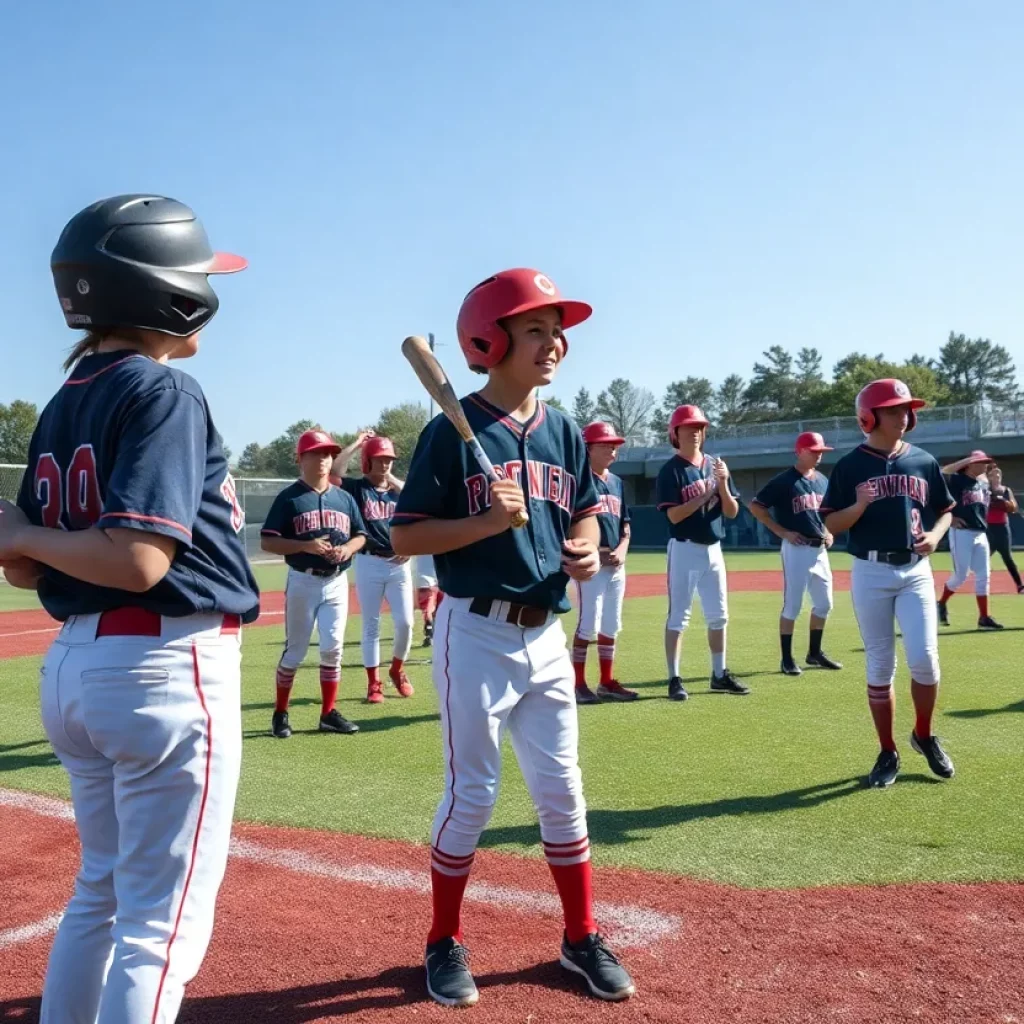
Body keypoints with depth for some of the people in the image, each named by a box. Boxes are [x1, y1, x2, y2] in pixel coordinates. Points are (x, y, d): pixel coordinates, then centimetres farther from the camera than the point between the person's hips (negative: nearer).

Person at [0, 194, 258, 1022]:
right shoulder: (165, 392, -14)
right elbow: (138, 561, -24)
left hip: (73, 665, 9)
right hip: (165, 668, -8)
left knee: (102, 892, 23)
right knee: (162, 922, 3)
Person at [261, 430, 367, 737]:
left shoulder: (344, 498, 8)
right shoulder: (289, 497, -6)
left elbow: (361, 535, 14)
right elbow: (268, 541, -10)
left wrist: (349, 548, -8)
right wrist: (306, 545, -22)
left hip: (337, 583, 4)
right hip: (302, 582, -4)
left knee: (333, 647, 4)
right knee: (295, 651, 4)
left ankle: (328, 713, 15)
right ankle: (280, 713, 18)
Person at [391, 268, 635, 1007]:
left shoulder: (565, 433, 8)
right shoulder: (453, 432, -10)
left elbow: (584, 512, 17)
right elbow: (405, 537, -11)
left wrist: (587, 550, -4)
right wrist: (488, 522, -23)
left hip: (547, 637, 6)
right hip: (477, 635, -5)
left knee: (563, 792, 13)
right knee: (472, 794, 4)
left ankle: (581, 937, 28)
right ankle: (446, 944, 24)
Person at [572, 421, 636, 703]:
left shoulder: (617, 482, 16)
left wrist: (621, 550, 0)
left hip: (616, 565, 7)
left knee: (611, 625, 11)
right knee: (588, 624, -7)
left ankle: (607, 682, 20)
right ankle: (579, 683, 3)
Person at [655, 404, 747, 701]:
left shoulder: (716, 466, 8)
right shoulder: (670, 470, -8)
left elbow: (732, 512, 4)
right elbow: (674, 516, -16)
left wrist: (723, 484, -12)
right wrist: (705, 494, -19)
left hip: (714, 550, 6)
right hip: (684, 550, -6)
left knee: (718, 615, 12)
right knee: (678, 616, -2)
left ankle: (719, 675, 23)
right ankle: (674, 679, 3)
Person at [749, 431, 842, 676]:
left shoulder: (823, 480, 12)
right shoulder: (783, 481, -9)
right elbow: (755, 506, -10)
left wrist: (829, 532, 8)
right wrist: (782, 532, -13)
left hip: (820, 549, 7)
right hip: (796, 549, -7)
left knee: (824, 603, 12)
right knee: (792, 605, -5)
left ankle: (815, 653, 26)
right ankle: (787, 659, 3)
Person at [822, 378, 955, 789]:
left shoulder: (924, 461, 7)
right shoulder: (849, 466, -2)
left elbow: (945, 510, 16)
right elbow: (831, 525, -3)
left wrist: (936, 535, -5)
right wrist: (860, 506, -21)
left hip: (916, 571, 2)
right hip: (870, 573, -2)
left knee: (925, 659, -6)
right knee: (879, 666, 4)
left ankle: (924, 735, 20)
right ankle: (887, 752, 16)